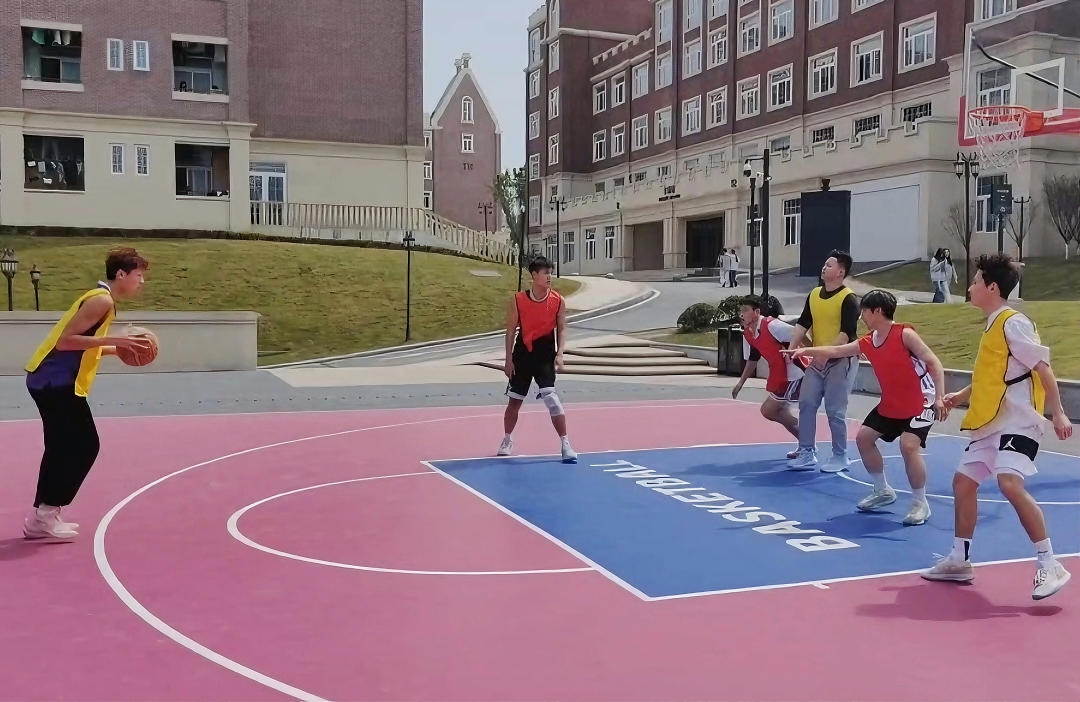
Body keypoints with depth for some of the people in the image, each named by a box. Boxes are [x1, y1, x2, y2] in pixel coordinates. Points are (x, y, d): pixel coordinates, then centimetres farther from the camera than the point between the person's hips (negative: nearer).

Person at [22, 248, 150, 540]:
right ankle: (46, 515, -1)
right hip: (56, 382, -10)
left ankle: (42, 516, 22)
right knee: (84, 447, -6)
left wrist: (119, 349, 14)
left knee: (63, 448, 15)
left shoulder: (102, 299, 17)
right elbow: (65, 341, -21)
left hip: (51, 380, 10)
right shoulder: (102, 300, -14)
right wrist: (112, 340, -22)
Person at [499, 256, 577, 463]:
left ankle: (565, 444, -9)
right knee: (514, 400, 12)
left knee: (551, 397, -15)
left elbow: (562, 329, 1)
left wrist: (559, 353, -13)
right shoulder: (518, 300, -7)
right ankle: (507, 440, 33)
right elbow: (511, 331, 0)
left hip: (545, 355, -1)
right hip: (522, 354, 1)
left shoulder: (558, 301, -6)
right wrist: (509, 360, -1)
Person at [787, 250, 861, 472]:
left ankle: (840, 457, 11)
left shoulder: (848, 299, -12)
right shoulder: (814, 294, 9)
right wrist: (792, 347, -4)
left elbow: (847, 333, -20)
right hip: (817, 360, 7)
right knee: (806, 404, 4)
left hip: (840, 361, -7)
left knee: (835, 411, -4)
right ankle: (807, 453, 14)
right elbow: (802, 324, 9)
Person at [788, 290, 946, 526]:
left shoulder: (904, 334, -20)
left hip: (920, 402, -8)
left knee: (908, 445, -24)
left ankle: (920, 504, -7)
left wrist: (939, 398, -29)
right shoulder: (867, 343, 0)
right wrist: (805, 351, 5)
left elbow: (934, 363, -21)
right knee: (864, 437, 10)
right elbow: (836, 351, 9)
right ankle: (883, 491, 26)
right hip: (890, 405, 9)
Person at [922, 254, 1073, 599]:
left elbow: (1043, 368, -16)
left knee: (1010, 484, -25)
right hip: (989, 424, 10)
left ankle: (1050, 565, -15)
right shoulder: (993, 326, 16)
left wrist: (1058, 414, -20)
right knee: (963, 482, 11)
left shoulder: (1013, 323, -12)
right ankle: (959, 561, 21)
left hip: (1016, 422, -10)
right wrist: (960, 397, 18)